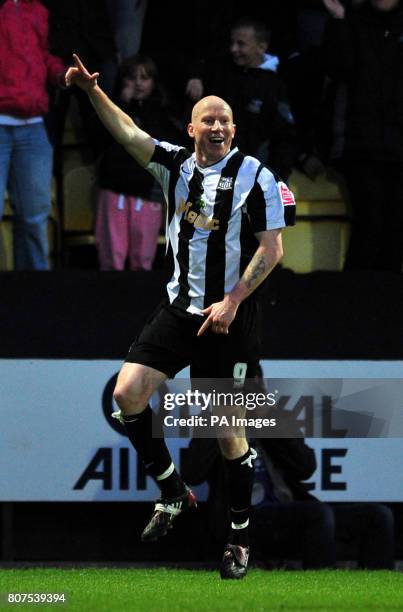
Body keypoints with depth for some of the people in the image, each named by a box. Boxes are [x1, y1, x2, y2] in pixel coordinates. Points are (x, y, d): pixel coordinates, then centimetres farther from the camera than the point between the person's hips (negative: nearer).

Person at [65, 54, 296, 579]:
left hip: (229, 319, -4)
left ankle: (240, 536, 14)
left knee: (229, 431, 0)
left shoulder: (256, 176, -7)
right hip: (179, 310, 4)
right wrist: (92, 91, -19)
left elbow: (272, 248, -9)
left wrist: (232, 302, -15)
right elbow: (128, 133, -4)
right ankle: (173, 493, 9)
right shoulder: (175, 164, 5)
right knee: (128, 392, -9)